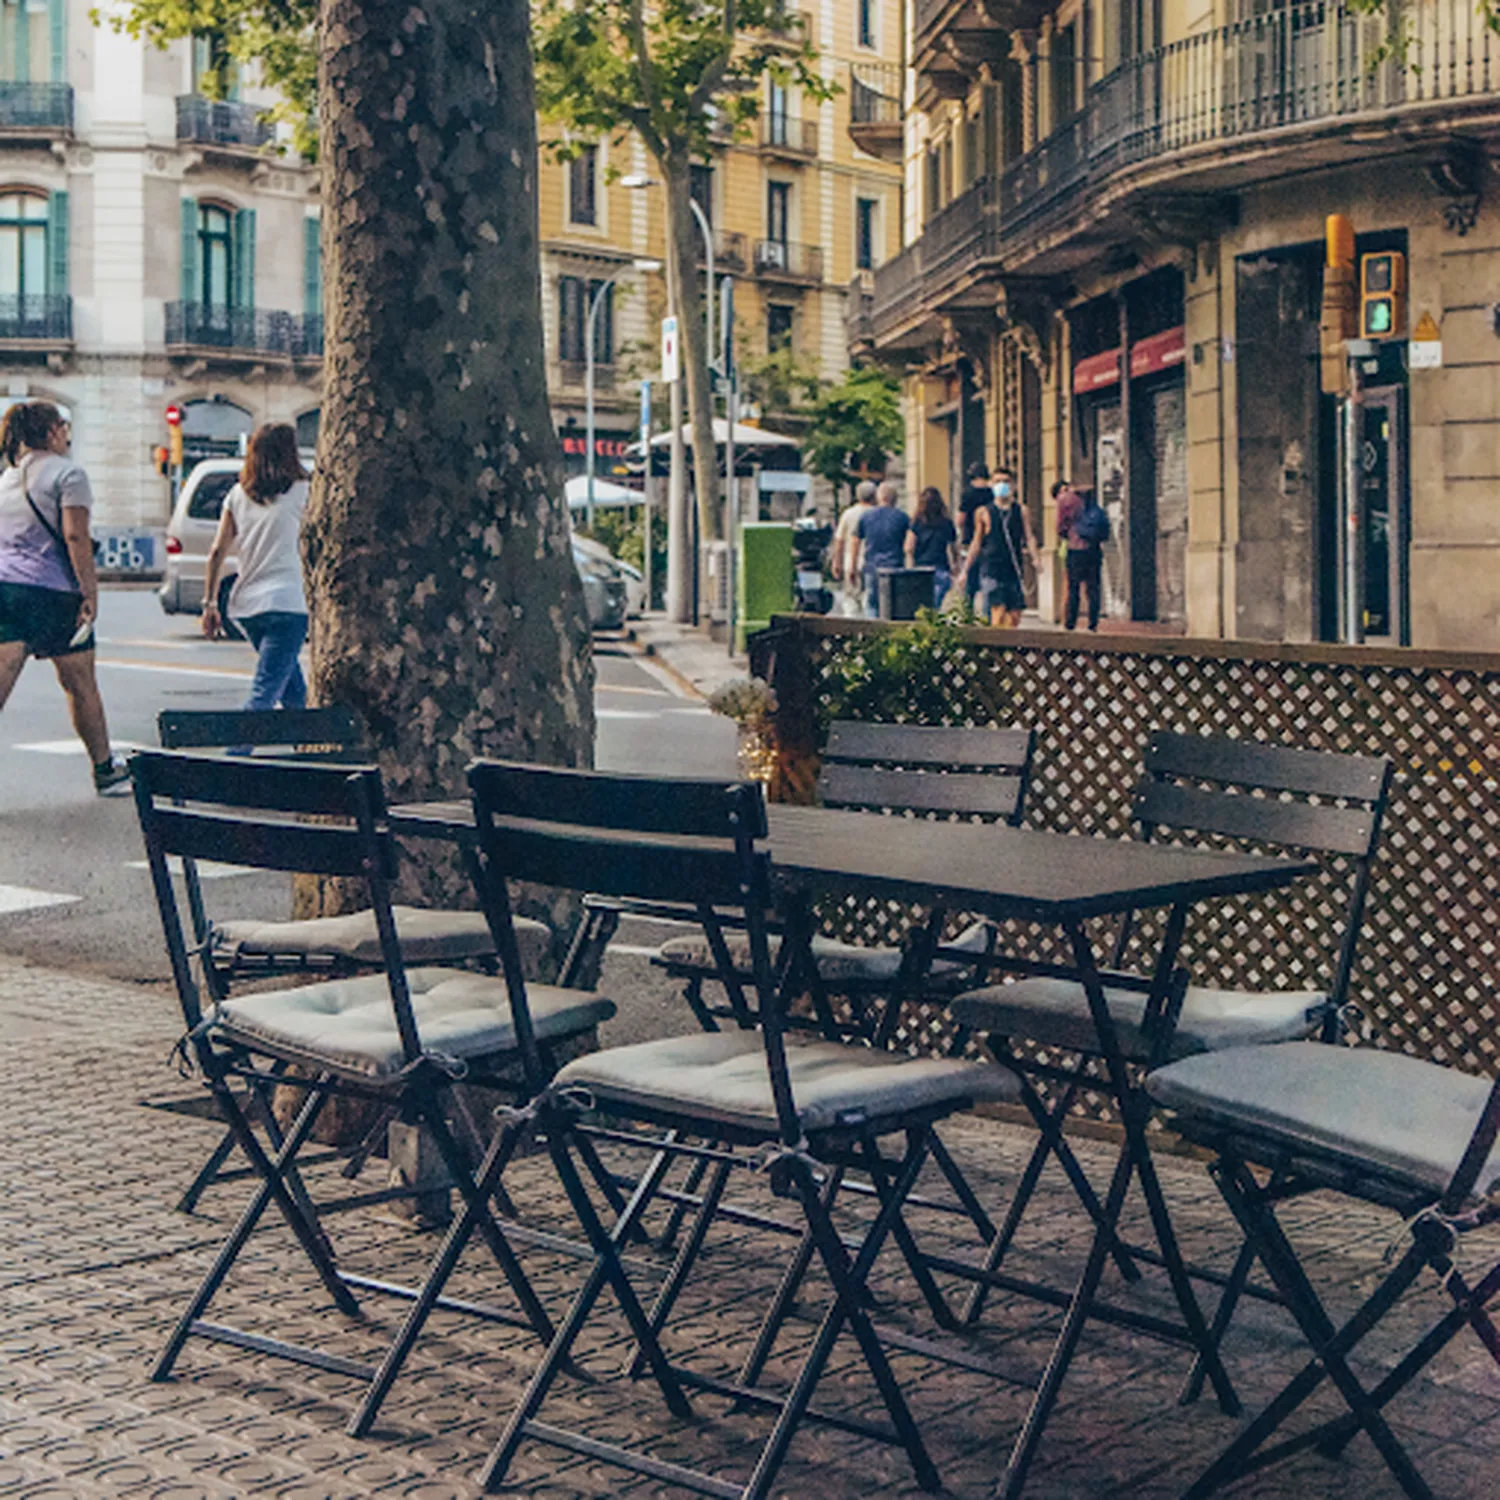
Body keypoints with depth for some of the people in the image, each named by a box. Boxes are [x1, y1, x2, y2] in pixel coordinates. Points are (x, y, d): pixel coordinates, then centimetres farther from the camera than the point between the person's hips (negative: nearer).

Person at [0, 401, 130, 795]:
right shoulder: (67, 474, -4)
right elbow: (75, 537, -13)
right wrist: (90, 593, -13)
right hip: (52, 592, -5)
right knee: (81, 685, 9)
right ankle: (106, 771, 22)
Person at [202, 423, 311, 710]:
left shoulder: (237, 496, 10)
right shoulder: (300, 492, -2)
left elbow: (217, 552, 8)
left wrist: (209, 603, 11)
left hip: (244, 605, 6)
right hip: (285, 602, -6)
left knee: (295, 695, 19)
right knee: (264, 695, -11)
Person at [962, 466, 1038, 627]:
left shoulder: (1021, 511, 10)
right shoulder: (983, 513, 6)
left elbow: (1028, 538, 7)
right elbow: (977, 543, 12)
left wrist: (1034, 558, -12)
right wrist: (965, 570, 12)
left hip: (1014, 570, 2)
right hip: (991, 570, -2)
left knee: (1014, 616, 1)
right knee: (998, 611, -15)